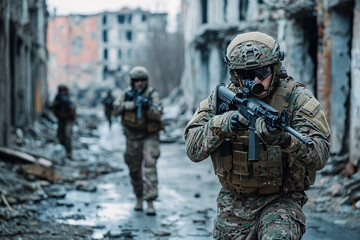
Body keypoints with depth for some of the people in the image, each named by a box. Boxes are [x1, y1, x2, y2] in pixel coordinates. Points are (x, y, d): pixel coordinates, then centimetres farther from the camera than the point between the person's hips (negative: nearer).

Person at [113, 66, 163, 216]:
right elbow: (116, 110, -9)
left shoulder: (153, 95, -9)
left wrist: (148, 106, -39)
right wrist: (132, 104, -21)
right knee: (134, 169, 12)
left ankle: (150, 202, -21)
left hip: (150, 137, -3)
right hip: (133, 137, 4)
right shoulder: (127, 94, 0)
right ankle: (139, 198, 32)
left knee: (150, 165, -18)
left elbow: (157, 115, -20)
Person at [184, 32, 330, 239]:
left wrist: (284, 138, -40)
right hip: (233, 205, 4)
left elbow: (320, 156, -21)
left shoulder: (296, 98, -11)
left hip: (280, 201, -4)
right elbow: (193, 149, -8)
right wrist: (221, 125, -27)